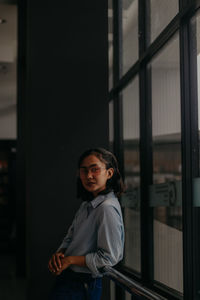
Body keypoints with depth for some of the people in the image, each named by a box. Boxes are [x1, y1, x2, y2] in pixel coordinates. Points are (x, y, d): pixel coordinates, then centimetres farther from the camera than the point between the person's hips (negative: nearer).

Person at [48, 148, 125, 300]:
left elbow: (109, 257, -23)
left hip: (81, 287, -8)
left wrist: (70, 260, -17)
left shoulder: (107, 208, -21)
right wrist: (59, 253, -6)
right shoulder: (87, 204, 8)